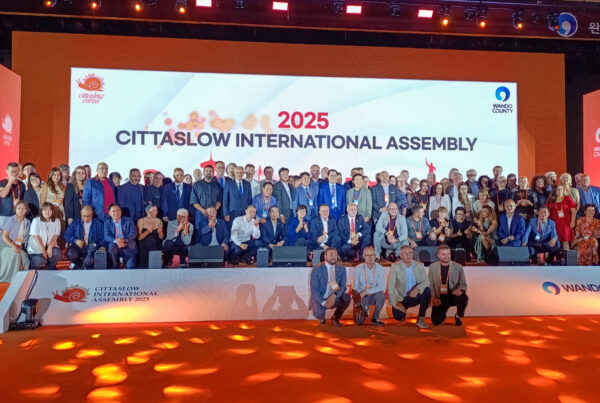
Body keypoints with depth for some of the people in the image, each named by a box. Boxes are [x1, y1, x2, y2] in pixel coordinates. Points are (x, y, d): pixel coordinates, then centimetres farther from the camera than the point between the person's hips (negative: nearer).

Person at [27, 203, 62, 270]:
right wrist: (43, 250, -18)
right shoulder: (36, 220, -3)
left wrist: (50, 247, -21)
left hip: (50, 246, 2)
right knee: (39, 261, -27)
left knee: (56, 253, -28)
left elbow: (55, 236, -4)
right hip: (36, 248, -2)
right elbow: (36, 237, -10)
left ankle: (50, 270, -2)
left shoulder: (56, 221, 3)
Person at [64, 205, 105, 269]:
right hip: (78, 247, 2)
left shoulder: (98, 224, 8)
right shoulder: (75, 222, 12)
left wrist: (102, 247, -16)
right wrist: (75, 240, -12)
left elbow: (102, 239, 4)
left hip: (92, 248, -2)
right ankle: (79, 265, 3)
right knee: (71, 254, -31)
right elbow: (67, 235, 8)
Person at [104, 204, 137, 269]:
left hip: (128, 248, -1)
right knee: (112, 246, -34)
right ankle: (115, 267, -14)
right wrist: (116, 241, -28)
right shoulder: (107, 222, 5)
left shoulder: (128, 220, 3)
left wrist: (125, 241, -25)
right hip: (115, 245, 1)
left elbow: (133, 233, -5)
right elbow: (106, 236, -6)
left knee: (131, 266, -19)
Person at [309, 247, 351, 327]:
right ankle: (321, 318, 8)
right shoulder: (317, 269, -9)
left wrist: (334, 296, -26)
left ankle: (335, 318, 1)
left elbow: (343, 286, -5)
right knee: (318, 313, -32)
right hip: (319, 299, -3)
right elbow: (314, 289, -13)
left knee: (347, 297, -26)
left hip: (334, 299, 3)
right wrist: (323, 302, -27)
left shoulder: (341, 269, 1)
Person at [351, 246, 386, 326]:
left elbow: (381, 287, -16)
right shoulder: (358, 269, -4)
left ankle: (375, 317, -9)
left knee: (382, 294, -34)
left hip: (375, 296, 1)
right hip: (362, 296, -1)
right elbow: (355, 287, -5)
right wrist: (358, 296, -25)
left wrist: (366, 292, -27)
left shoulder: (380, 269, -5)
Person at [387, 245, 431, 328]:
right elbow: (390, 287, -13)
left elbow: (426, 281, -13)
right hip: (401, 299, -1)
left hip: (416, 296, 1)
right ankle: (403, 311, 16)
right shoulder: (395, 267, -9)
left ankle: (421, 318, -12)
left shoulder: (419, 266, -2)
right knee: (398, 316, -24)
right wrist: (395, 304, -20)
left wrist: (417, 289, -34)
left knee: (427, 290, -27)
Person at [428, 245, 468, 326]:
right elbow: (430, 284, 2)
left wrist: (460, 290, -27)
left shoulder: (458, 267, -3)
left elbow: (463, 284, -3)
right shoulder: (432, 267, 0)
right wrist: (433, 297, -13)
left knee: (464, 298, -35)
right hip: (440, 298, 1)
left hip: (453, 296, -1)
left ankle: (458, 316, -1)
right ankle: (442, 315, 28)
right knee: (436, 321, -14)